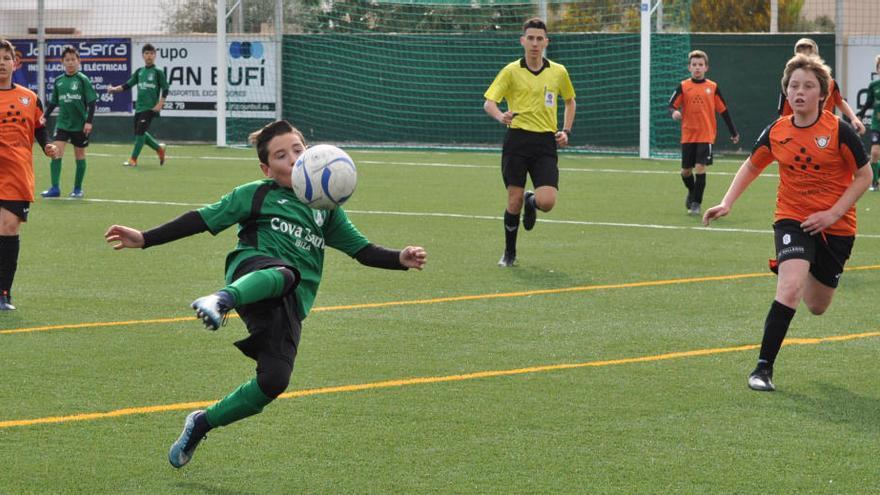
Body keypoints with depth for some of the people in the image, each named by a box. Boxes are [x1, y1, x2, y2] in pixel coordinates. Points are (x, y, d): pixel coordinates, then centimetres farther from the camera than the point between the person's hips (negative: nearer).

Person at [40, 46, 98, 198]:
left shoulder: (83, 80, -6)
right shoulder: (58, 81, 5)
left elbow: (91, 102, -7)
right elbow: (53, 102, 14)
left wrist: (89, 121, -15)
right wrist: (44, 117, 3)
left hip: (80, 125, -2)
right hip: (62, 123, 2)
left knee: (80, 156, 7)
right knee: (56, 152, -12)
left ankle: (77, 188, 19)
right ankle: (55, 188, -12)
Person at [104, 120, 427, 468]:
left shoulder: (326, 208, 26)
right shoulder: (257, 195, 14)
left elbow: (362, 250, 26)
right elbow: (202, 220, 10)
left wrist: (400, 259, 7)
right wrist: (145, 239, 2)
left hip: (290, 305, 4)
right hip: (253, 271, -4)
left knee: (273, 382, -17)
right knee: (285, 273, -42)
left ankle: (201, 425, 3)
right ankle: (221, 300, -73)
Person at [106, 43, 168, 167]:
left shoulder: (158, 72, -4)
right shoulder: (139, 72, 11)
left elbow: (165, 90, -5)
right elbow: (128, 85, 12)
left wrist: (160, 105, -14)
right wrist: (114, 89, -2)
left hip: (150, 108, -6)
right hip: (139, 107, 6)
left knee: (140, 132, -11)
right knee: (139, 133, 10)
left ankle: (133, 159, -4)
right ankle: (159, 148, 29)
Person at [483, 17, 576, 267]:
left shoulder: (558, 72, 7)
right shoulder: (511, 71, 0)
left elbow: (570, 101, 25)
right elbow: (488, 103, -4)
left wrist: (566, 131, 11)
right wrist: (500, 116, -27)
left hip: (545, 143, 1)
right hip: (517, 139, -1)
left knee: (547, 202, -13)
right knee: (514, 201, -3)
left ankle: (531, 201, 25)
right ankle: (509, 254, 18)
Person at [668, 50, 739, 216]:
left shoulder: (713, 87, 3)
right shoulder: (683, 87, 2)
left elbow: (724, 110, 9)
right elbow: (672, 105, -1)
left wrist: (733, 132, 12)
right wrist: (674, 112, -26)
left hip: (706, 135, -1)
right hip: (688, 135, 1)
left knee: (700, 167, -13)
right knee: (686, 171, 6)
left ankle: (696, 203, -3)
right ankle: (692, 192, 37)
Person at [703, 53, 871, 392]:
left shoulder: (839, 131, -13)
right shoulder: (776, 132, -5)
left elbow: (864, 176, -5)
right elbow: (751, 167, 13)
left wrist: (832, 214, -14)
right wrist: (726, 204, 2)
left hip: (835, 226, 0)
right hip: (792, 218, 0)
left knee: (817, 307, 15)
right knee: (790, 289, -26)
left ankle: (802, 274, 54)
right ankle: (764, 367, -18)